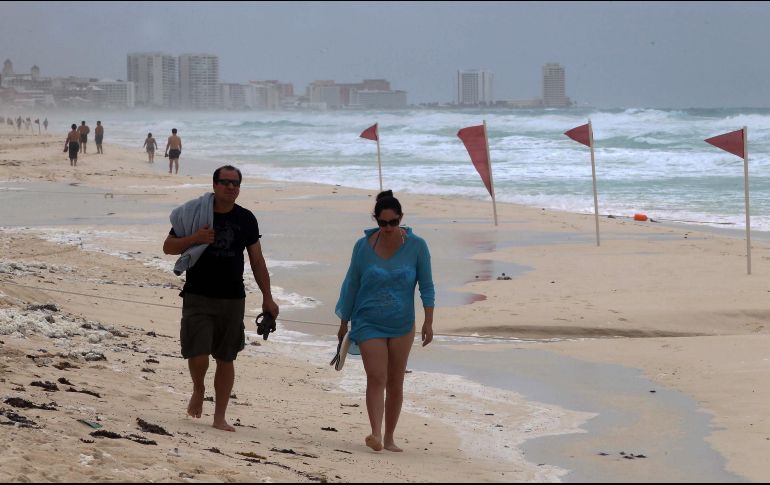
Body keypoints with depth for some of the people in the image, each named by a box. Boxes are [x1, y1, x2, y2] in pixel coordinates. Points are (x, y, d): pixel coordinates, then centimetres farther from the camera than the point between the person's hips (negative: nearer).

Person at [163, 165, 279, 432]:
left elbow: (257, 261, 11)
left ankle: (220, 417, 14)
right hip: (198, 297, -2)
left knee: (226, 359, 5)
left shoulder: (246, 219, 7)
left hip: (232, 299, 3)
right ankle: (198, 390, 20)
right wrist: (194, 238, -14)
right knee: (198, 355, -13)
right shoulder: (195, 213, -1)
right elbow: (168, 247, 4)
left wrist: (267, 297, 7)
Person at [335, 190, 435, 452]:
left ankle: (389, 438, 16)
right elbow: (351, 285, 4)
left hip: (402, 326, 1)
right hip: (369, 324, -1)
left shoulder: (416, 246, -5)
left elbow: (426, 286, 1)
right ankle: (376, 434, -25)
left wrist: (428, 322, -4)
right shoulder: (363, 246, -5)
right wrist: (344, 323, 9)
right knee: (376, 378, -15)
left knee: (395, 383, 7)